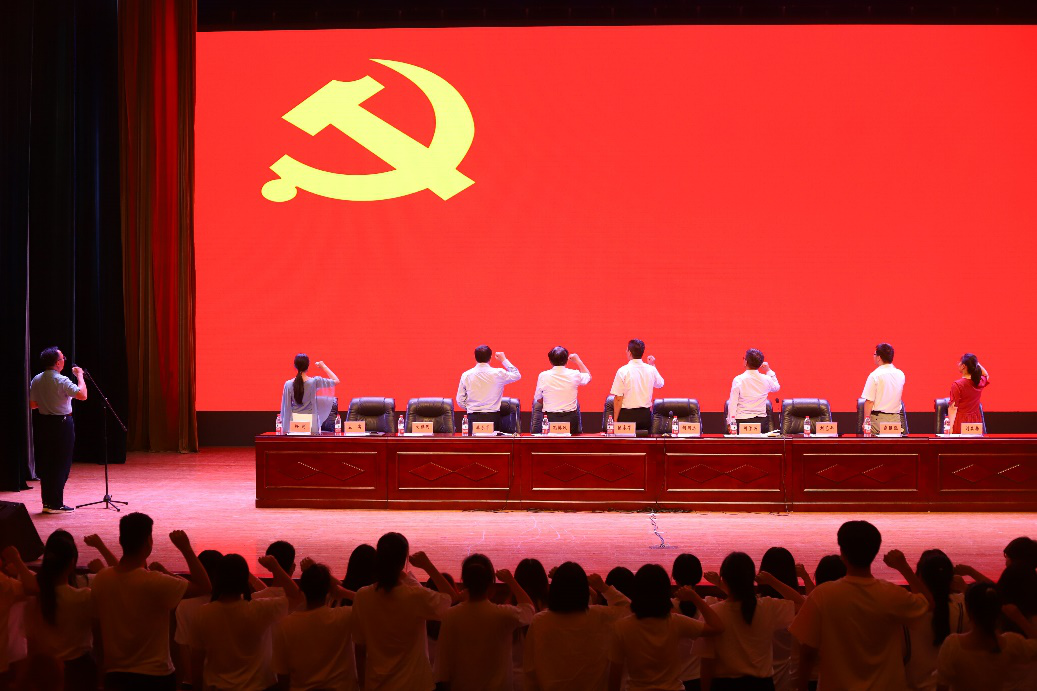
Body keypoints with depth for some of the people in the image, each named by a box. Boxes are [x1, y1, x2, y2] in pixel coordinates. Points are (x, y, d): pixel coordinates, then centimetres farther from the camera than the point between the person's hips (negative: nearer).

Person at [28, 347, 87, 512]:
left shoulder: (36, 380, 3)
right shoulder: (61, 381, -17)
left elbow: (33, 404, 7)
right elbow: (82, 395, -23)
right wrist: (80, 376, -11)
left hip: (44, 423, 7)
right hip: (62, 423, -7)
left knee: (45, 463, 13)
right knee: (61, 464, 0)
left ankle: (47, 502, 17)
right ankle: (55, 504, 0)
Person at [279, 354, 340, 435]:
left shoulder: (288, 384, -3)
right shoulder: (314, 382, -8)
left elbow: (285, 407, 3)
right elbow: (336, 381, 3)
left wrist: (285, 428, 12)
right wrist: (323, 366, 11)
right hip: (311, 425, -2)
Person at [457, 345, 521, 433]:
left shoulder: (466, 375, 3)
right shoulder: (498, 373, -2)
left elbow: (460, 401, 7)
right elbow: (517, 375, 16)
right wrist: (504, 360, 22)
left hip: (473, 417, 1)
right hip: (492, 417, -1)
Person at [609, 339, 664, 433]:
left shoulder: (623, 371, -10)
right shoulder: (651, 370, 1)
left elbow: (618, 399, -11)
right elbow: (660, 384, 25)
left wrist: (615, 421, -5)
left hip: (627, 415, -4)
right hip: (645, 415, 4)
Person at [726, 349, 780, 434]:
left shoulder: (738, 380, -8)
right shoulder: (766, 379, 1)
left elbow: (732, 404, -7)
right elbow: (776, 387, 27)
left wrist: (731, 424, 0)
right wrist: (769, 371, 34)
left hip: (742, 421, -3)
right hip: (762, 422, 3)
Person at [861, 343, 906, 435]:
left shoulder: (875, 375, -10)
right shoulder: (900, 374, 5)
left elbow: (869, 401, -12)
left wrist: (866, 420, -5)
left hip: (878, 418, -5)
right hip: (896, 418, 5)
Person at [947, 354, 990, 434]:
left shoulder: (957, 385, -15)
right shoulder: (980, 382, 3)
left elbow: (953, 408, -14)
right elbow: (986, 376, 30)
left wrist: (950, 426, -12)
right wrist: (975, 363, 20)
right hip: (976, 421, 6)